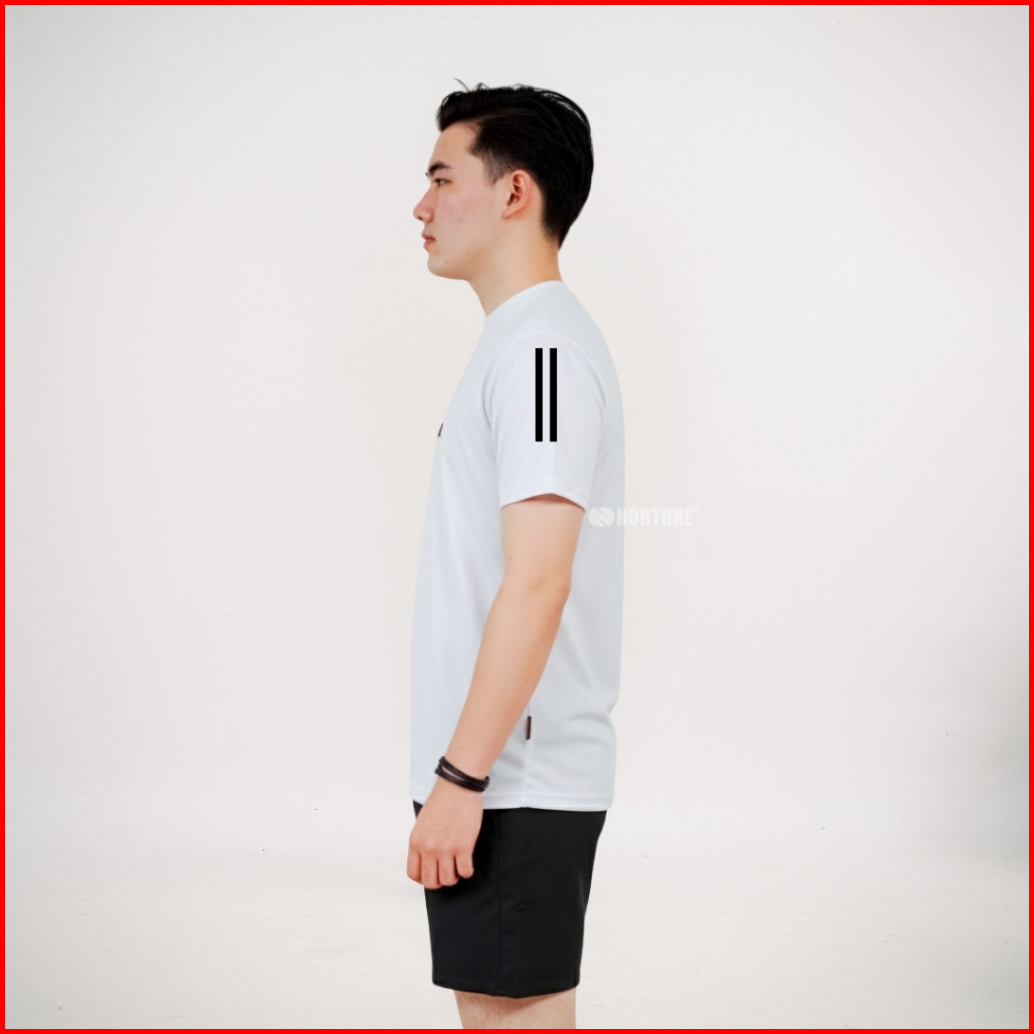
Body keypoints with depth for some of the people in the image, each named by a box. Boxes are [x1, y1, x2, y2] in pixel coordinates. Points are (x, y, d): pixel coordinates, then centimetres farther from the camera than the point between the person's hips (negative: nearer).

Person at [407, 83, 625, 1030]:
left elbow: (538, 585, -23)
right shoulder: (523, 341, 17)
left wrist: (460, 778, -22)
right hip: (506, 773, 10)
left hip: (515, 783, -10)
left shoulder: (541, 348, -15)